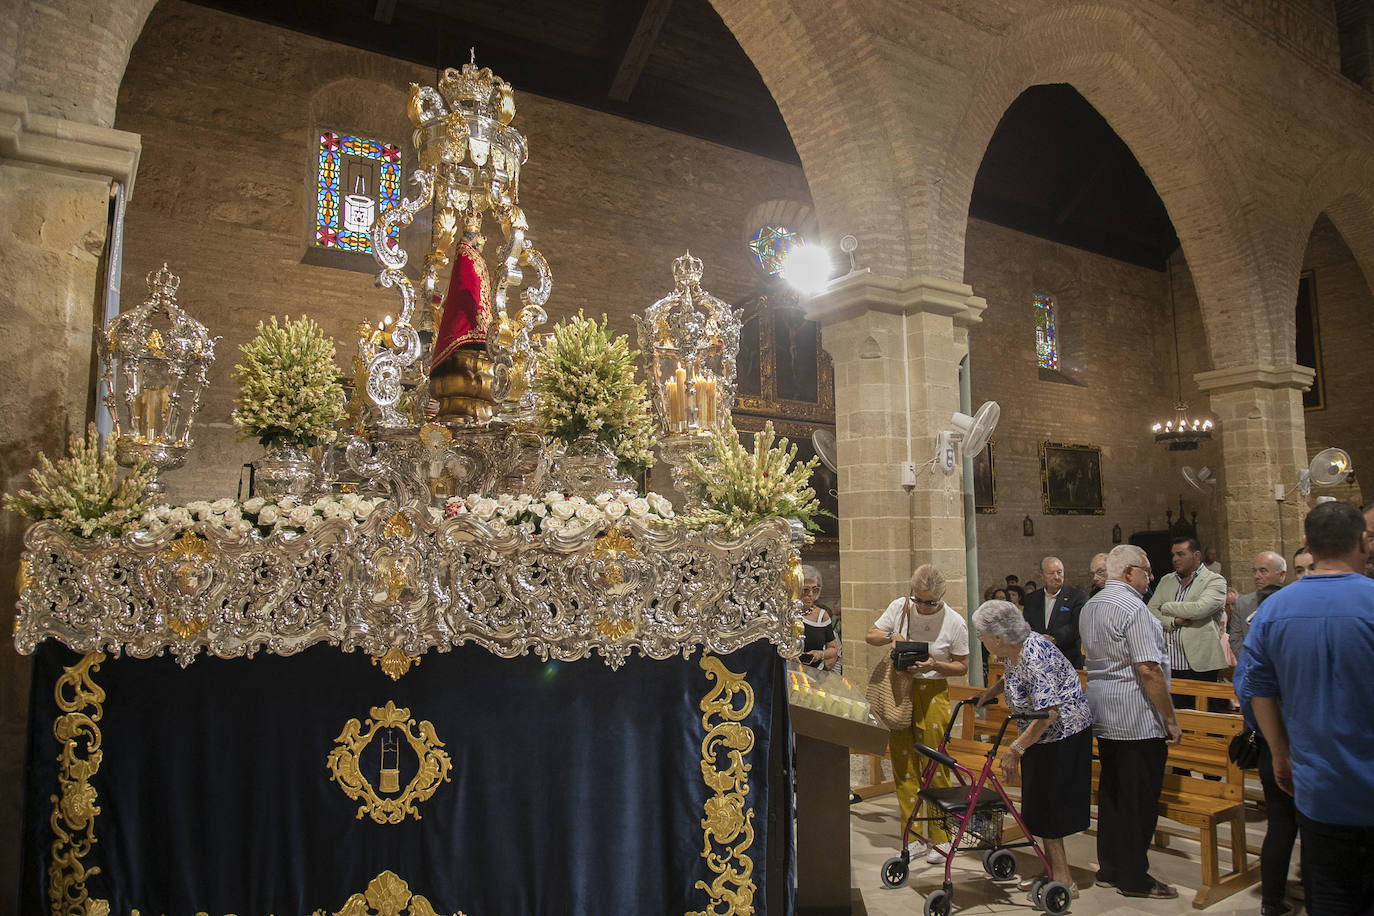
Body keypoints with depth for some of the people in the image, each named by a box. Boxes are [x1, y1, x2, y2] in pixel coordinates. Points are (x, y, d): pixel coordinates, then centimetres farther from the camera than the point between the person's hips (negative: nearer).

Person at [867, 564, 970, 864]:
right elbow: (870, 635, 9)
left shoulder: (955, 622, -7)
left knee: (935, 767, -1)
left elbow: (962, 667, 1)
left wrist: (934, 665, -17)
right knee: (903, 765, 6)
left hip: (932, 693, -3)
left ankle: (940, 838, 15)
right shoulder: (899, 607, -1)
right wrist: (891, 637, -11)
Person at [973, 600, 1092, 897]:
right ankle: (1057, 873, 26)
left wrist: (1015, 749, -30)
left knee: (1050, 808, -2)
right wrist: (990, 692, 9)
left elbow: (1048, 714, -32)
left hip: (1064, 736, -9)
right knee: (1039, 807, 13)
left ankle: (1063, 880, 10)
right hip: (1040, 737, 9)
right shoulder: (1011, 651, -2)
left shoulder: (1034, 658, -30)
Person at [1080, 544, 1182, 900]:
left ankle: (1109, 867, 24)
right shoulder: (1133, 608, -16)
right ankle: (1134, 877, 10)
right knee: (1139, 798, 1)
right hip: (1138, 719, -9)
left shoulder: (1089, 607, 13)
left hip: (1103, 716, 9)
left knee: (1111, 790, 15)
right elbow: (1149, 670, -20)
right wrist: (1170, 719, -13)